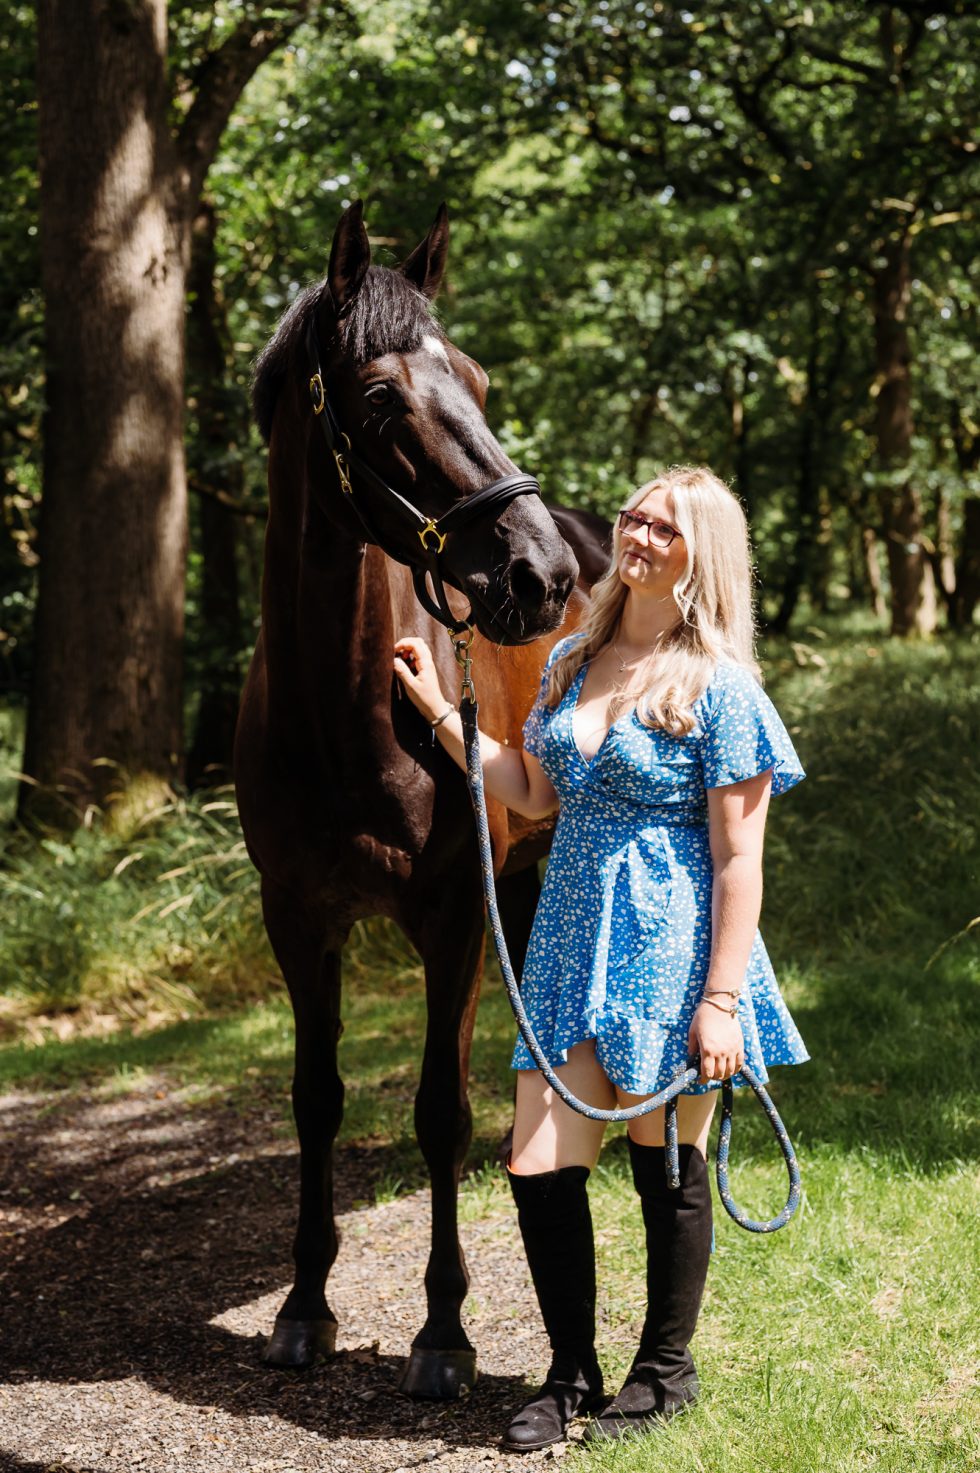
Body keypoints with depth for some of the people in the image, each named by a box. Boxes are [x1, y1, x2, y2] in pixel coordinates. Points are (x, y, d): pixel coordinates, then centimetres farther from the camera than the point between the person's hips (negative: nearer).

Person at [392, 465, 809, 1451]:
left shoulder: (718, 687, -9)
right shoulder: (571, 662, 10)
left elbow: (738, 859, -11)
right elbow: (533, 795, 16)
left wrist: (723, 999, -16)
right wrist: (440, 709, 11)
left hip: (671, 951, -5)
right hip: (573, 941, 5)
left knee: (666, 1167, 8)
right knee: (538, 1168, 3)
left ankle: (666, 1369, 27)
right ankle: (571, 1371, 22)